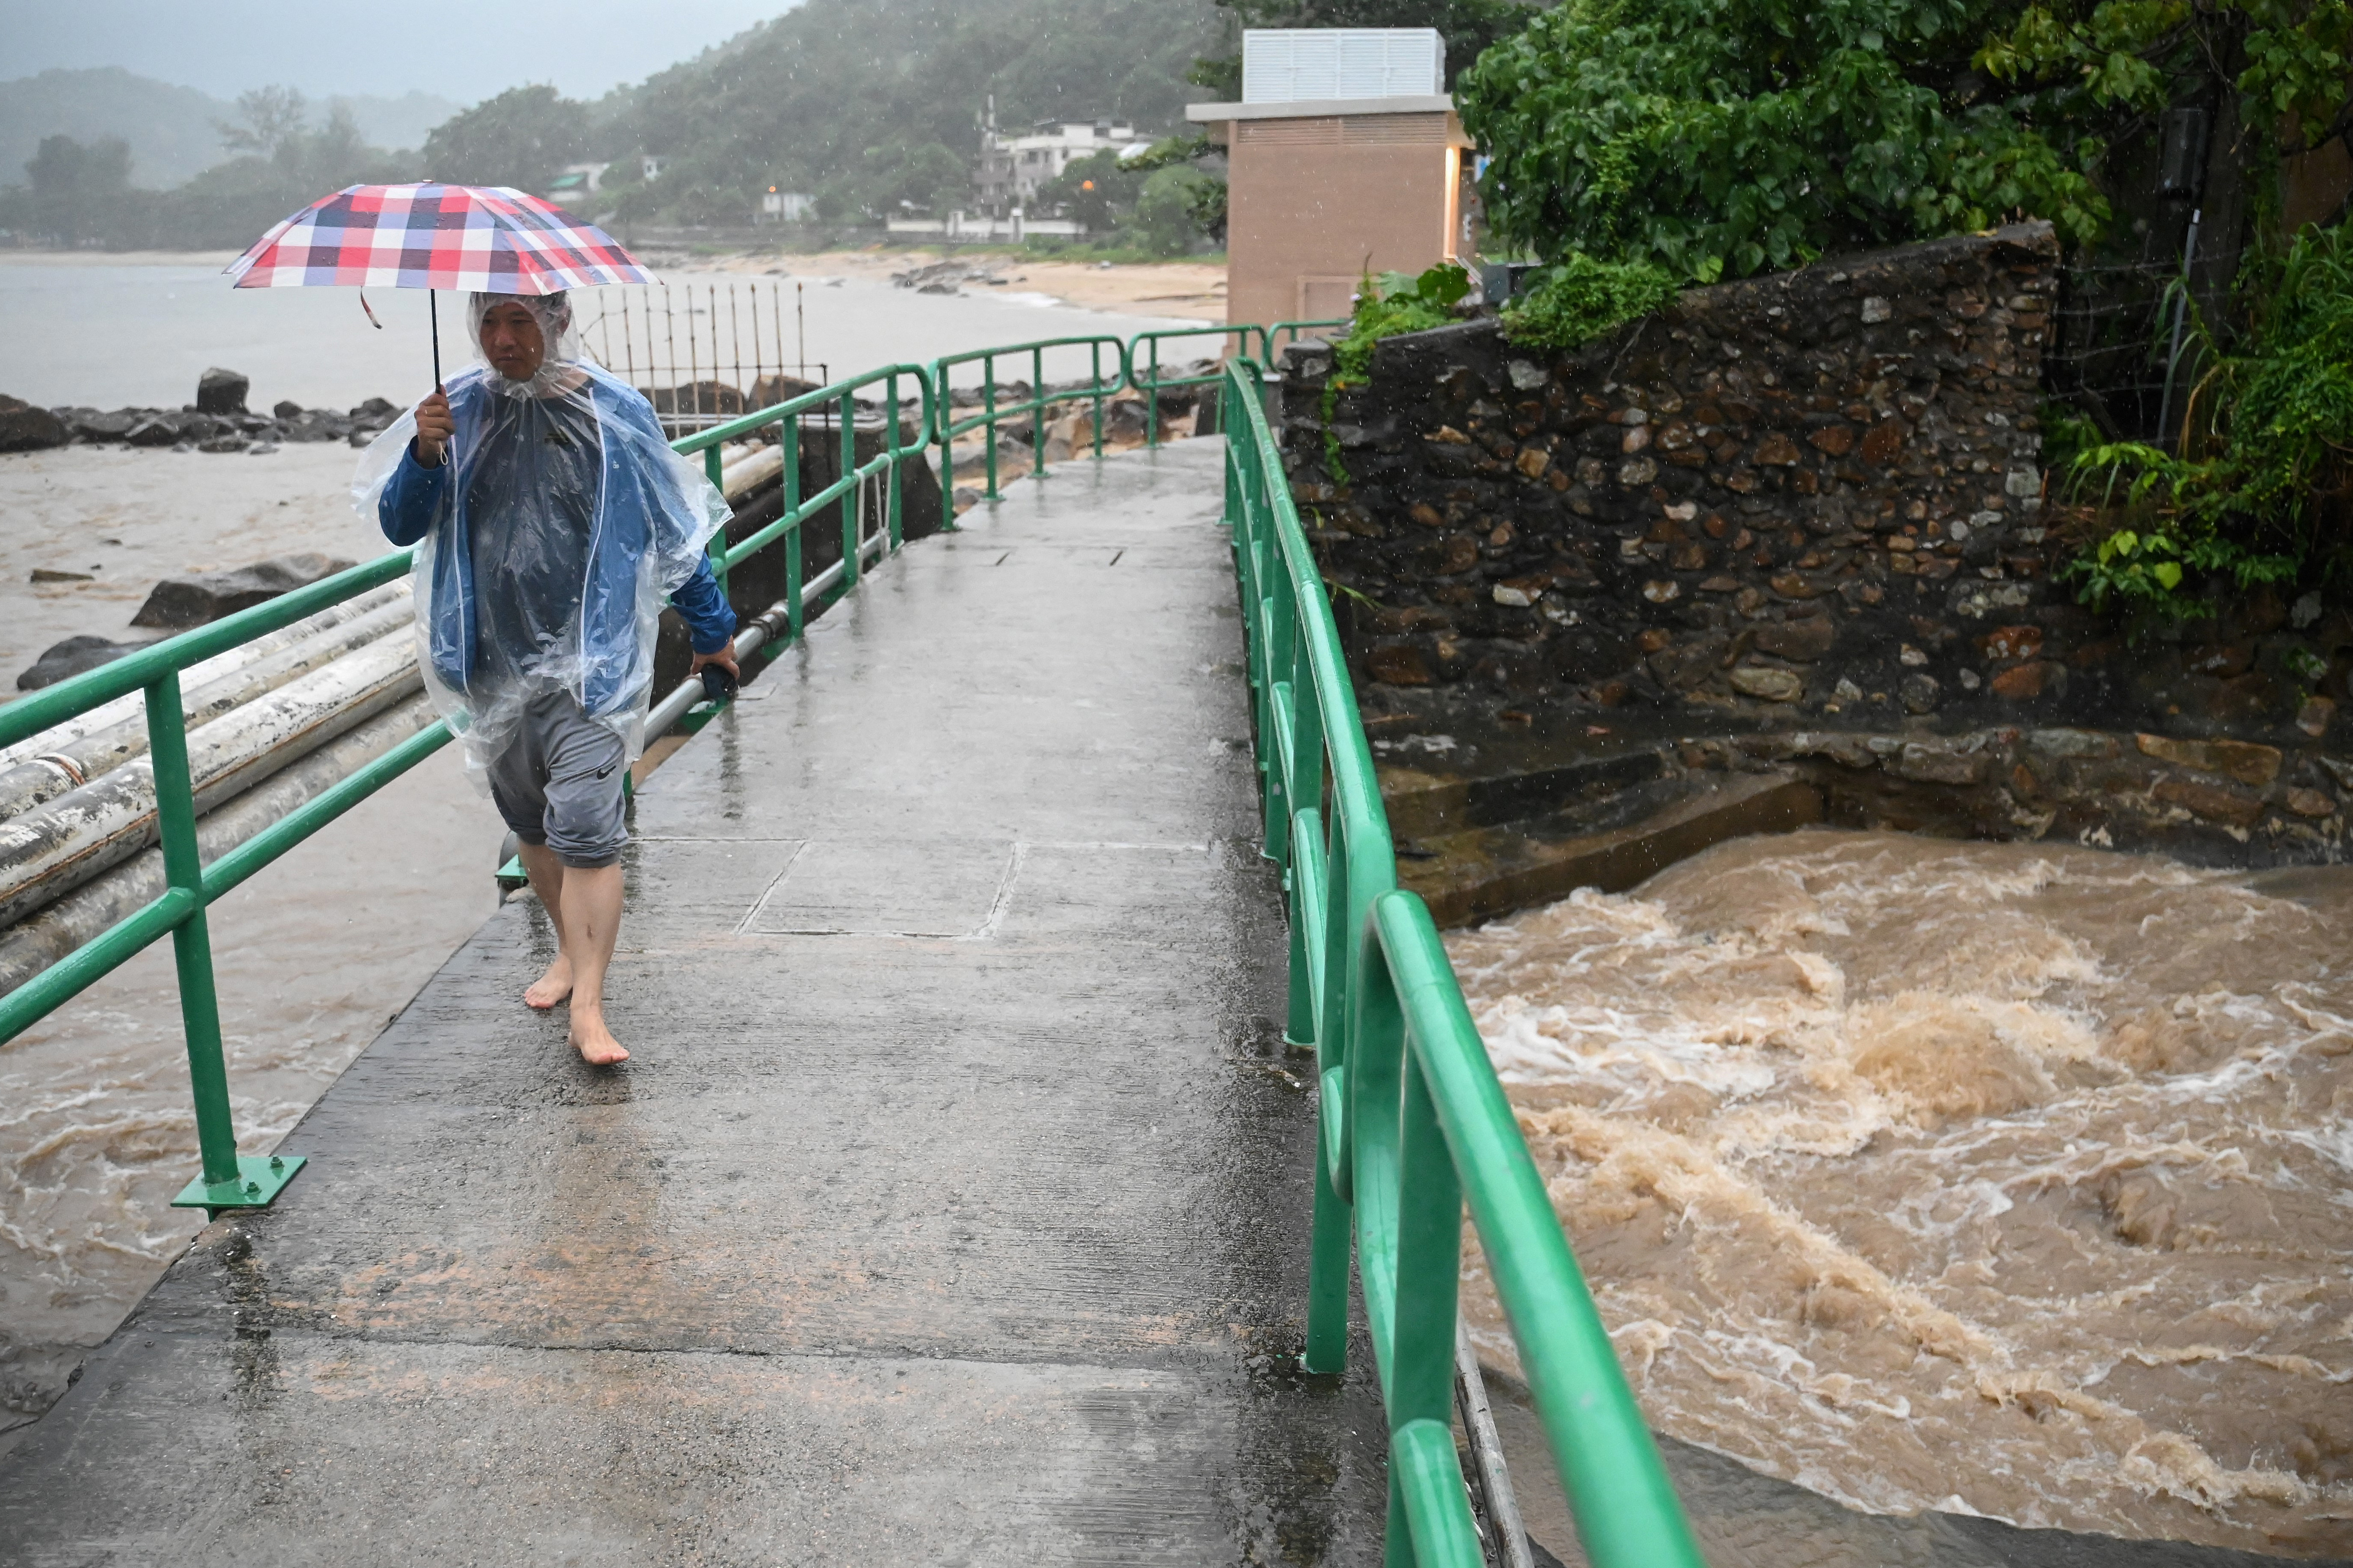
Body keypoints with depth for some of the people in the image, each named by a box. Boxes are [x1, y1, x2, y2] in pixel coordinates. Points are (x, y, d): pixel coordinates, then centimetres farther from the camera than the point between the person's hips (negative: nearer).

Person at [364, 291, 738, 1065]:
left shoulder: (615, 412, -4)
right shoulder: (461, 407, 2)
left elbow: (674, 527, 5)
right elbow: (400, 526, 2)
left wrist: (713, 629, 11)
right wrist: (425, 455, -17)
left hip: (589, 659, -4)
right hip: (495, 660, 4)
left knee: (586, 828, -13)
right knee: (531, 825, 16)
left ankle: (588, 1009, -11)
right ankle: (571, 949, 37)